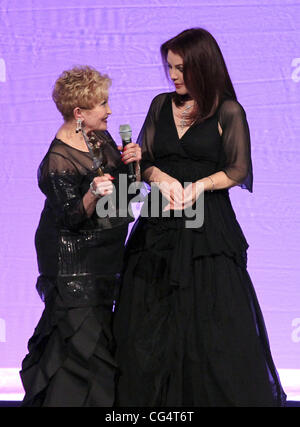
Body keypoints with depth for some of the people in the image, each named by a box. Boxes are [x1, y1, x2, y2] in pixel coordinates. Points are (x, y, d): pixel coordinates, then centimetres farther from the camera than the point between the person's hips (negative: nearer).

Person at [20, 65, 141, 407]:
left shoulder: (101, 138, 5)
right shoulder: (59, 161, -20)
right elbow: (70, 218, -20)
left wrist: (132, 163, -5)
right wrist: (93, 195, -38)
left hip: (101, 258, 9)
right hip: (73, 262, -9)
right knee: (82, 342, -8)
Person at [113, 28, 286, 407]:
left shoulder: (228, 112, -1)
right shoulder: (161, 105, 11)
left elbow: (238, 171, -3)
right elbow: (143, 161, 9)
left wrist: (200, 185, -17)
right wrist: (160, 177, -11)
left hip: (208, 231, -4)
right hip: (159, 229, 4)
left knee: (212, 327, -4)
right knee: (151, 328, 4)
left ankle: (225, 396, 8)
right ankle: (153, 402, 12)